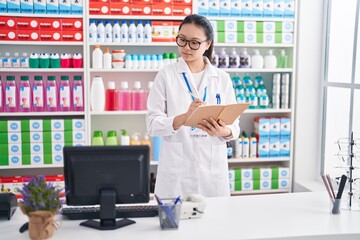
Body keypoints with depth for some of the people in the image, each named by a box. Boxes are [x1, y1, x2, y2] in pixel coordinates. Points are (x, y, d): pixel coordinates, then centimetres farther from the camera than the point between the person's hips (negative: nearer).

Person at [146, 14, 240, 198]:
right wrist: (184, 117, -25)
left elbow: (234, 126, 5)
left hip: (213, 170, 2)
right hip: (176, 172, -2)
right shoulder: (166, 75, 0)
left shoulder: (222, 78, 6)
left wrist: (224, 131, -18)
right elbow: (152, 123, -7)